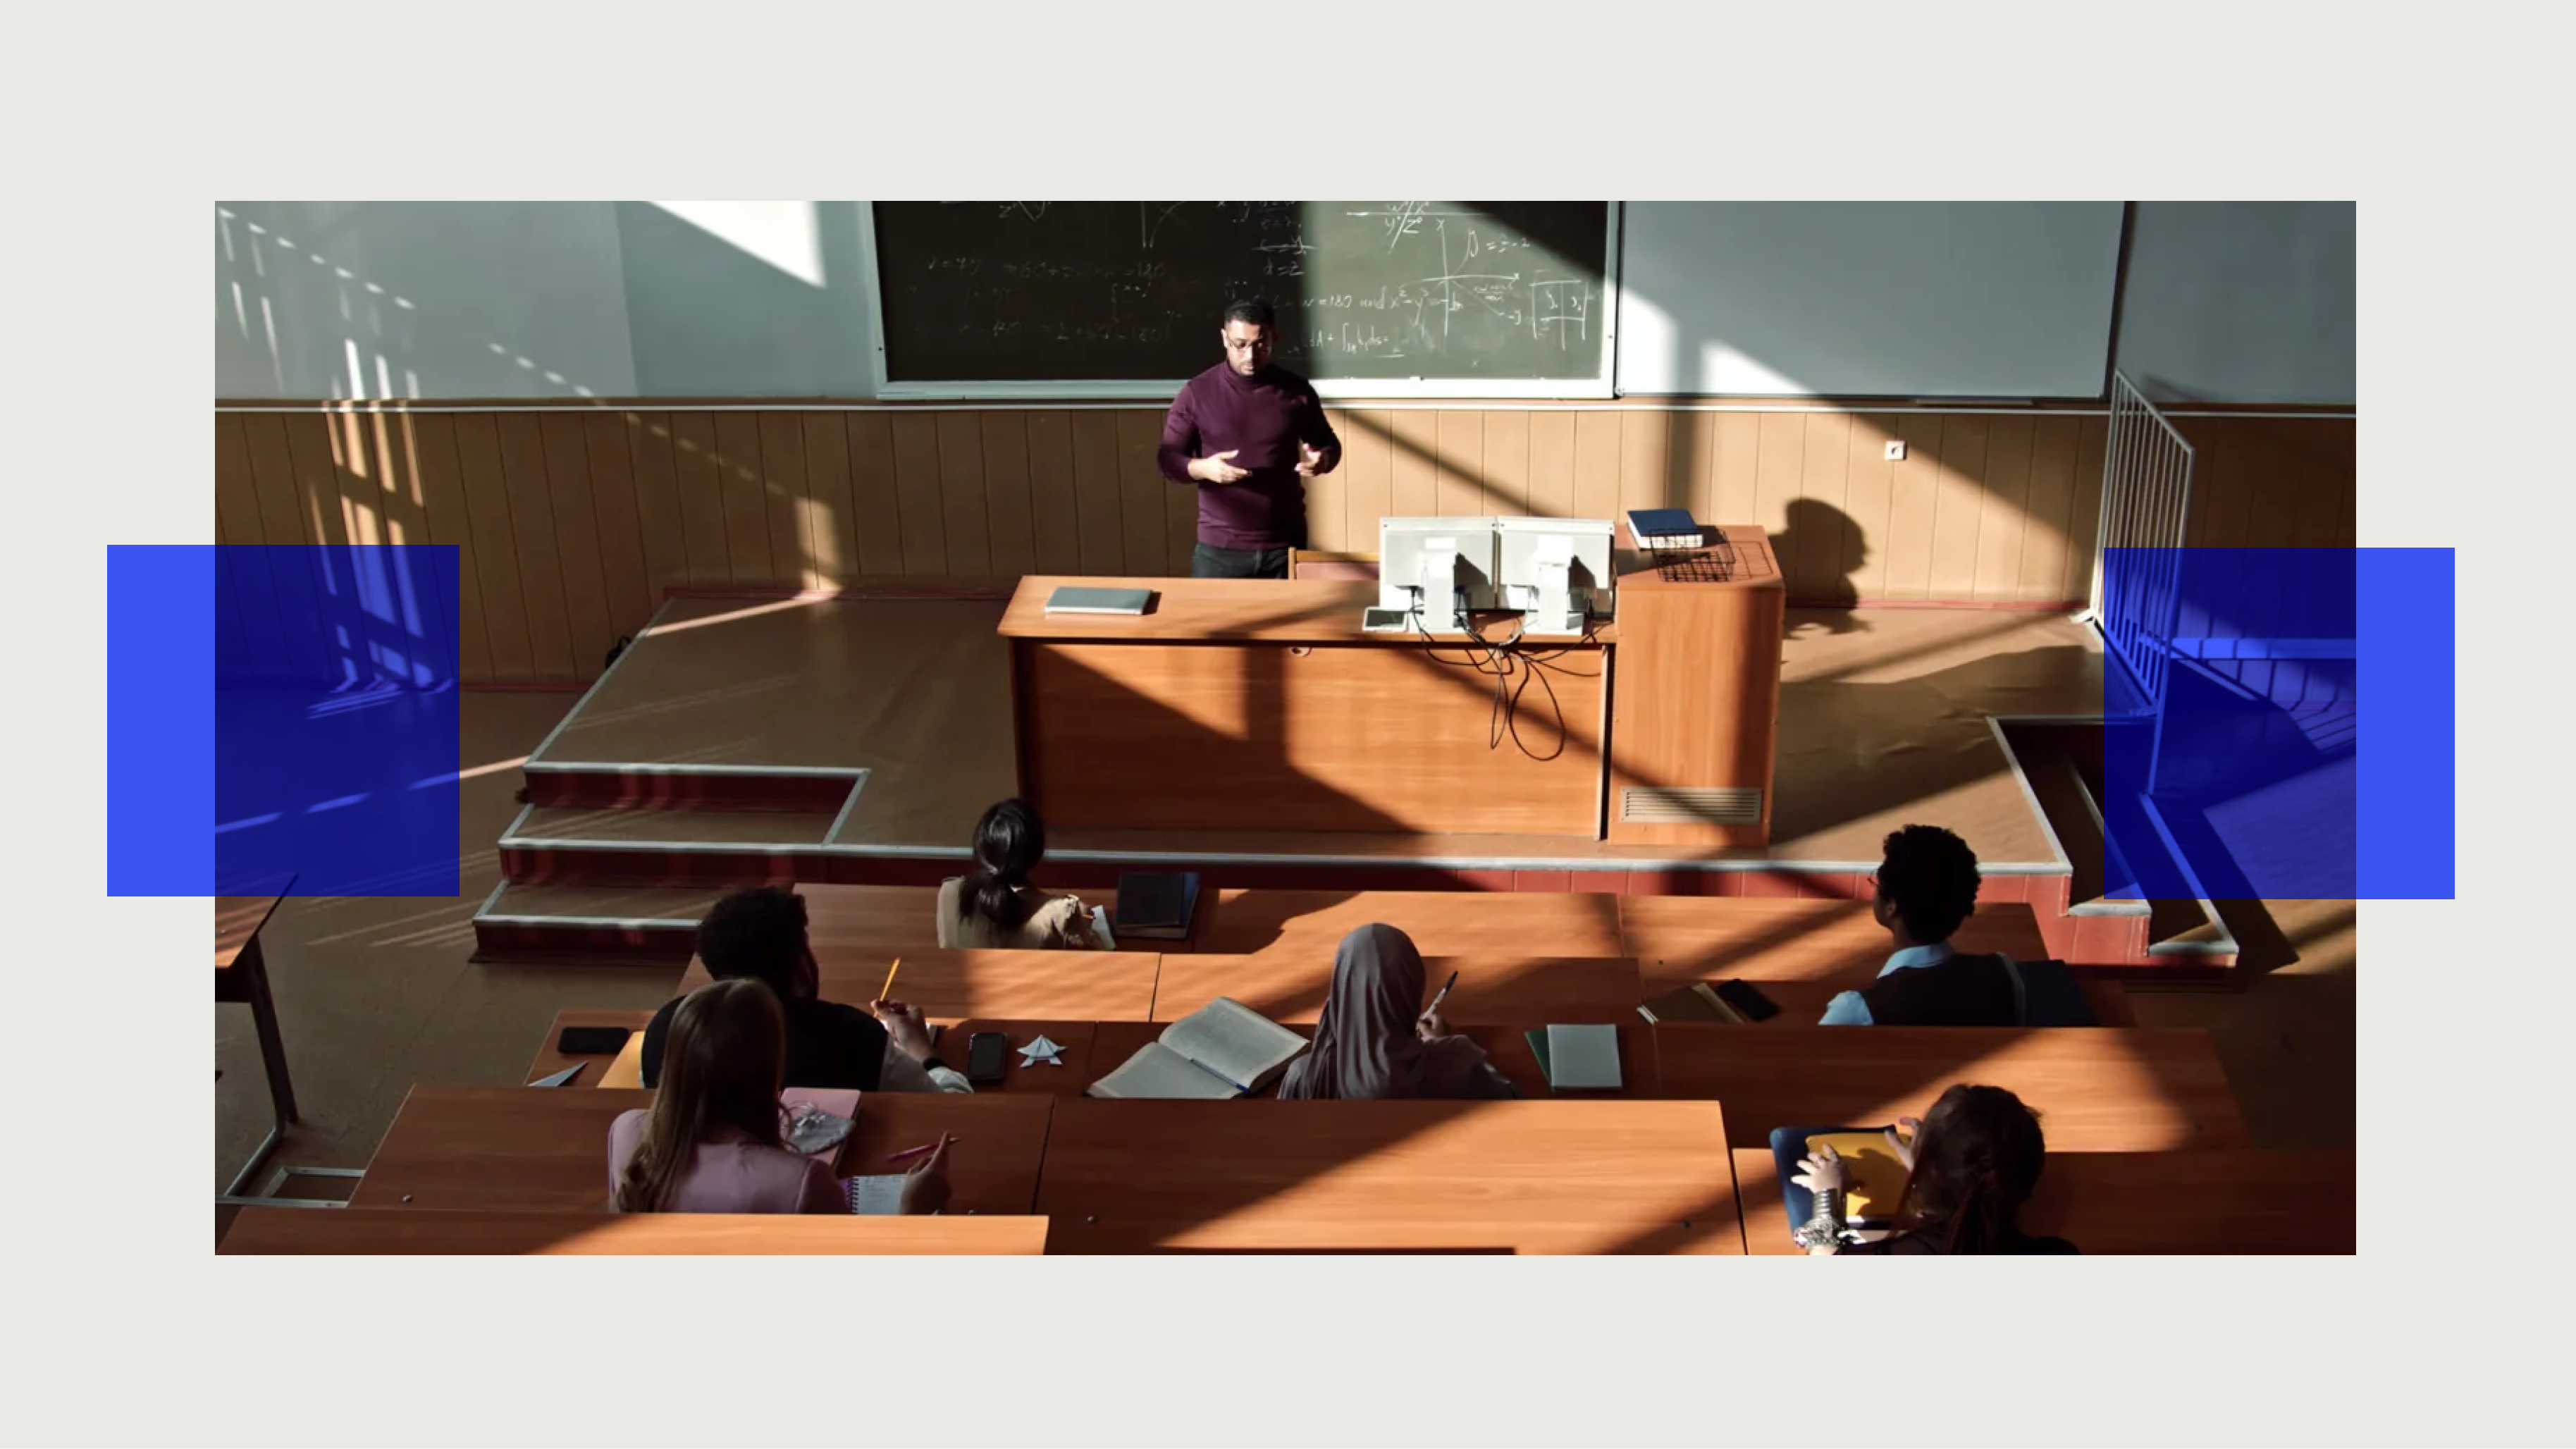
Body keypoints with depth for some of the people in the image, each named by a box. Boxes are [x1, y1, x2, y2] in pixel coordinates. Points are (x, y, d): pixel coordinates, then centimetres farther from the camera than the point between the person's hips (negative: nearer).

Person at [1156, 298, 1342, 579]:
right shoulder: (1197, 392, -3)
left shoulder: (1296, 390, 1)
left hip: (1286, 545, 1)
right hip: (1219, 548, -1)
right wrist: (1202, 468, -21)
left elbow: (1329, 444, 13)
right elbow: (1168, 458, 0)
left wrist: (1322, 460, -11)